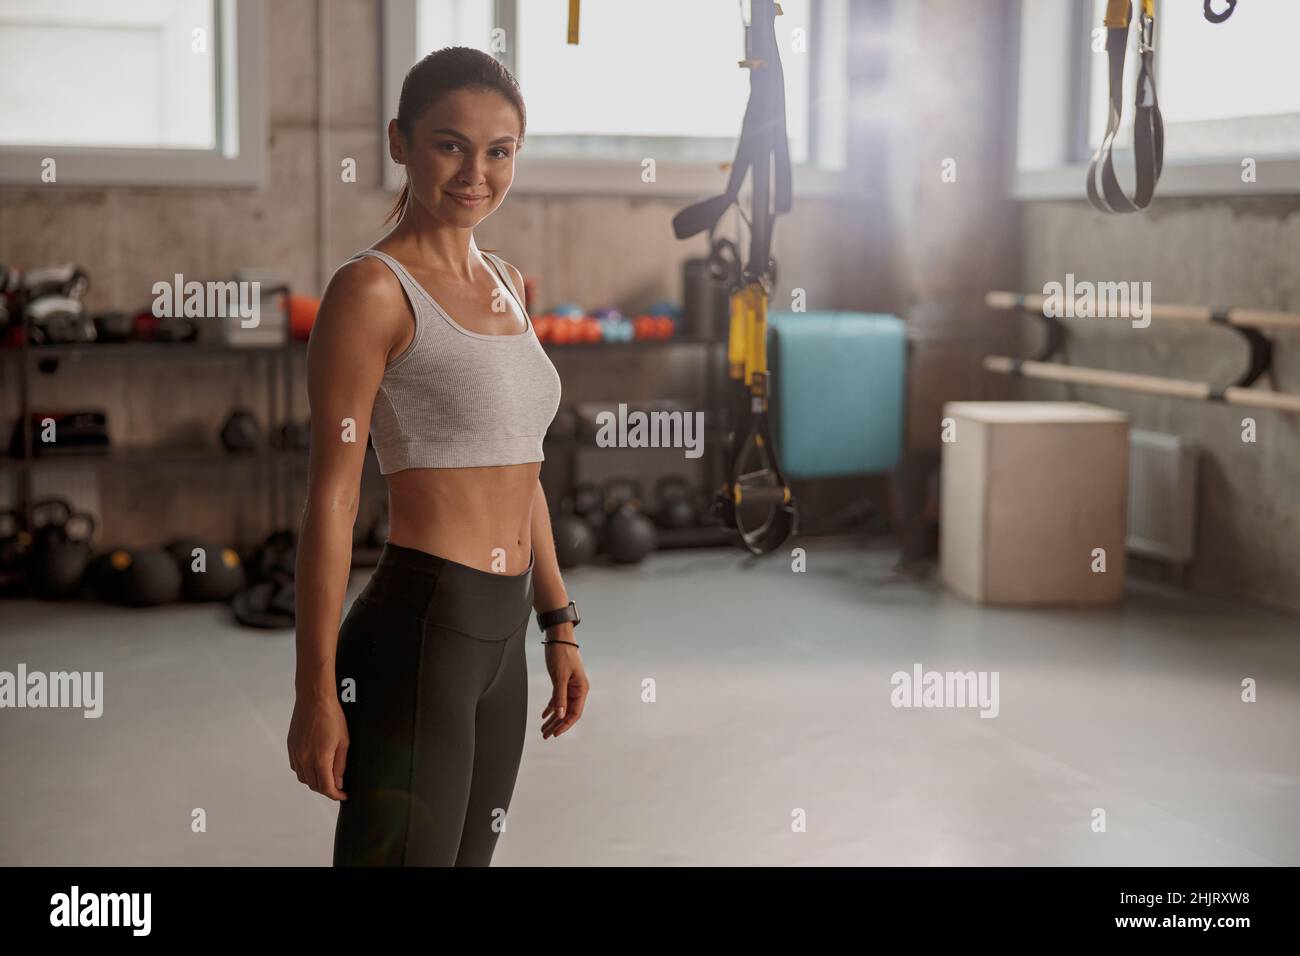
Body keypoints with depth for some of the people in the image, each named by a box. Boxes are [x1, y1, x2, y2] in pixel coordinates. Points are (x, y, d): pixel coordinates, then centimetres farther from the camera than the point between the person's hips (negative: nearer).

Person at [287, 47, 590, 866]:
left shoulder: (505, 283, 13)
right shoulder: (372, 290, -11)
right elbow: (332, 497, -13)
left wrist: (559, 626, 17)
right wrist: (316, 693, -13)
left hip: (499, 641, 8)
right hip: (417, 635, -8)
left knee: (471, 856, 17)